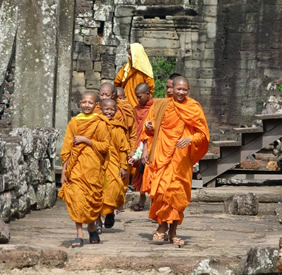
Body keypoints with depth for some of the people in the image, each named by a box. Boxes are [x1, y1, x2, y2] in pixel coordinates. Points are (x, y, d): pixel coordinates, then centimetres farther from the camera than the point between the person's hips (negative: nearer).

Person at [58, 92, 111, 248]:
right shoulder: (74, 122, 8)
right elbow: (66, 148, 6)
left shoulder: (100, 124, 3)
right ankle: (79, 234, -10)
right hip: (76, 166, 1)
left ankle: (91, 228, 30)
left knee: (92, 199, 4)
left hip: (93, 166, -1)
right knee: (76, 197, -10)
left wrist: (86, 140, -12)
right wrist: (64, 170, 0)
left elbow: (105, 146, -2)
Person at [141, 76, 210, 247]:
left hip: (182, 157, 0)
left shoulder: (194, 108, 4)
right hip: (162, 155, 0)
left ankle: (173, 232, 8)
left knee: (178, 193, -1)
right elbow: (150, 130, 18)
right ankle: (163, 227, 0)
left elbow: (203, 133, 1)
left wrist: (190, 139, -16)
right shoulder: (161, 106, 8)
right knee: (162, 190, -12)